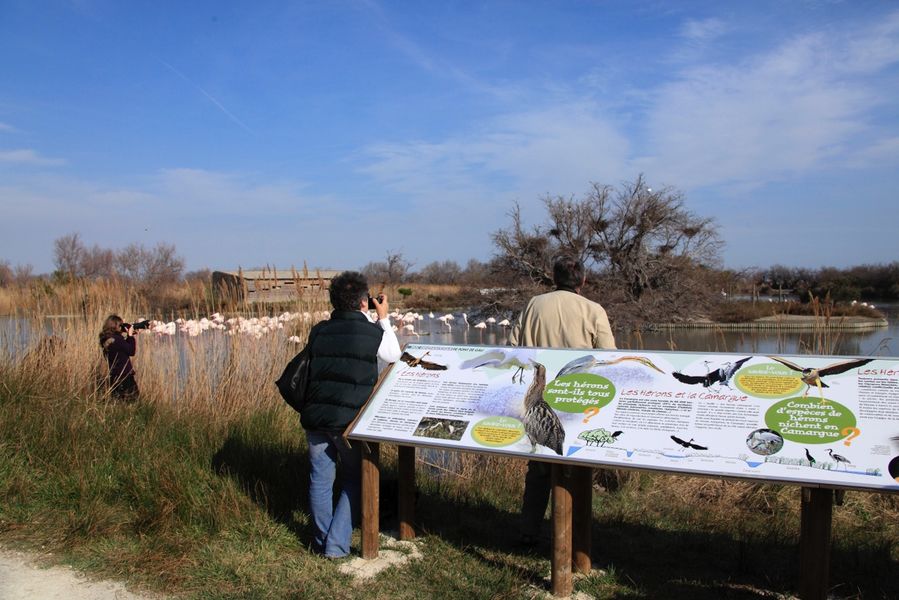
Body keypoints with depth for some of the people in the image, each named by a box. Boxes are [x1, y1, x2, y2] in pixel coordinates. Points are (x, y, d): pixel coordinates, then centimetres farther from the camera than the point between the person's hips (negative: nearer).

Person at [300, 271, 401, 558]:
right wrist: (383, 318, 20)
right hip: (350, 420, -3)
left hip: (315, 417, 3)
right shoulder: (374, 333, -6)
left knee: (320, 480, 16)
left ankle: (322, 540, 30)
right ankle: (337, 545, 14)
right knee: (353, 481, 15)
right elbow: (394, 355, 13)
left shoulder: (319, 331, 3)